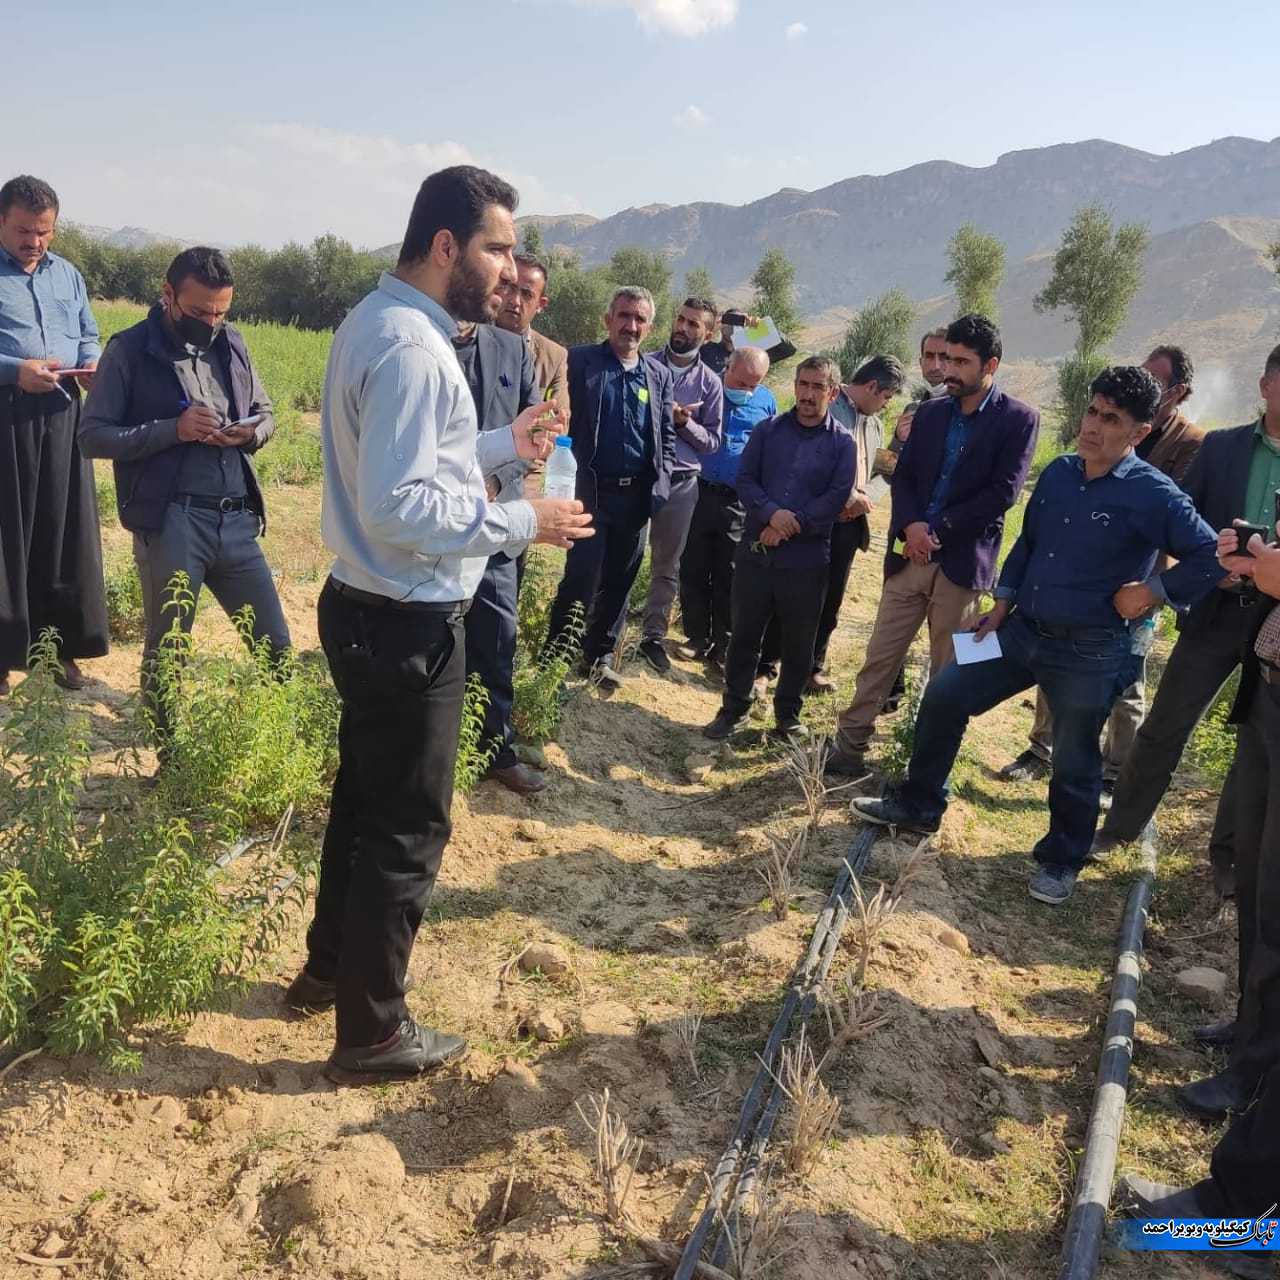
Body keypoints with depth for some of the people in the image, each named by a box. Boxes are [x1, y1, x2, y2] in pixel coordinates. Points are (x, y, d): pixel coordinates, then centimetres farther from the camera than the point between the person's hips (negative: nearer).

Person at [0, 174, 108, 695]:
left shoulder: (68, 275, 16)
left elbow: (89, 337, 20)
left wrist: (92, 366, -2)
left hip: (61, 416, 4)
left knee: (65, 530, 7)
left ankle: (62, 642, 18)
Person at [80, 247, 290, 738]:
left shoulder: (231, 343, 10)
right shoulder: (130, 351, -3)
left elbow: (266, 414, 20)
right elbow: (93, 435, -6)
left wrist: (250, 431, -4)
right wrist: (173, 429, -18)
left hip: (236, 519, 4)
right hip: (170, 523, -4)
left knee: (274, 643, 9)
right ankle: (168, 744, 27)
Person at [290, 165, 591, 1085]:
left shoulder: (379, 322, 11)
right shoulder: (410, 347, -22)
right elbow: (401, 506, -28)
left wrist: (503, 445, 13)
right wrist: (524, 523, -21)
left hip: (369, 610, 10)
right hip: (407, 626, -10)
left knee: (364, 798, 23)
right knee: (409, 828, 4)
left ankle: (330, 967, 42)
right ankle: (373, 1033, 21)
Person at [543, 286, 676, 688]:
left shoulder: (660, 375, 12)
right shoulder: (579, 361, -1)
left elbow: (667, 437, 14)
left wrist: (660, 484, 4)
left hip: (637, 496, 4)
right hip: (592, 491, -4)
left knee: (619, 581, 11)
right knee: (581, 580, -4)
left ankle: (600, 654, 25)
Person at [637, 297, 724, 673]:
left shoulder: (710, 383, 6)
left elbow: (712, 441, 5)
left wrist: (684, 422, -12)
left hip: (681, 483, 2)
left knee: (667, 565, 10)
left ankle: (653, 636, 22)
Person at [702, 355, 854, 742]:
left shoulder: (842, 443, 0)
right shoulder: (768, 430, 6)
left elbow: (836, 497, -8)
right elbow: (744, 479, 0)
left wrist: (790, 526, -15)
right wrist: (772, 513, -17)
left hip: (806, 559, -1)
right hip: (756, 551, 2)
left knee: (798, 643, 9)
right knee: (744, 634, 9)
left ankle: (788, 714, 25)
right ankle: (733, 708, 23)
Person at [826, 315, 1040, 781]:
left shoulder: (1018, 419, -4)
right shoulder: (931, 412, 11)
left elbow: (1003, 492, -11)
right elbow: (903, 476, 8)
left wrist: (937, 529, -14)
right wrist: (910, 526, -11)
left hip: (962, 563, -4)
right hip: (910, 554, 4)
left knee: (949, 673, 6)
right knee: (879, 658, 6)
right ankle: (849, 746, 14)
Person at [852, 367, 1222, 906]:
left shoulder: (1152, 494, -15)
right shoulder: (1058, 472, 4)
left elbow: (1212, 555, -14)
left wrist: (1154, 589, -15)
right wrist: (1003, 603, 10)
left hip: (1088, 652, -6)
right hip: (1022, 629, 6)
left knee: (1074, 761, 7)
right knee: (943, 696, 6)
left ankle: (1061, 860, 30)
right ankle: (918, 804, 24)